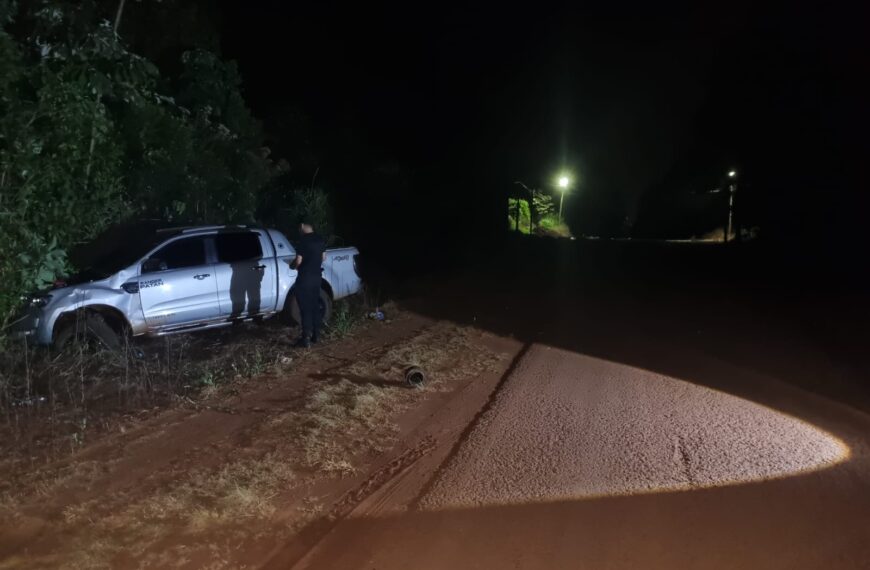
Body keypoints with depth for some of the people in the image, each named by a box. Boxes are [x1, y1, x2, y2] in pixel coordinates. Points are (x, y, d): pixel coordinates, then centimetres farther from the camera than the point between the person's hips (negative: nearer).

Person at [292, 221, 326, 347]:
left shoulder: (303, 240, -15)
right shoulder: (320, 240, 7)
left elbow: (298, 260, -16)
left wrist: (294, 264, 5)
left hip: (305, 278, -7)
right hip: (316, 277, 7)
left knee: (305, 308, -4)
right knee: (315, 306, 14)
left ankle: (306, 338, -3)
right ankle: (316, 336, 19)